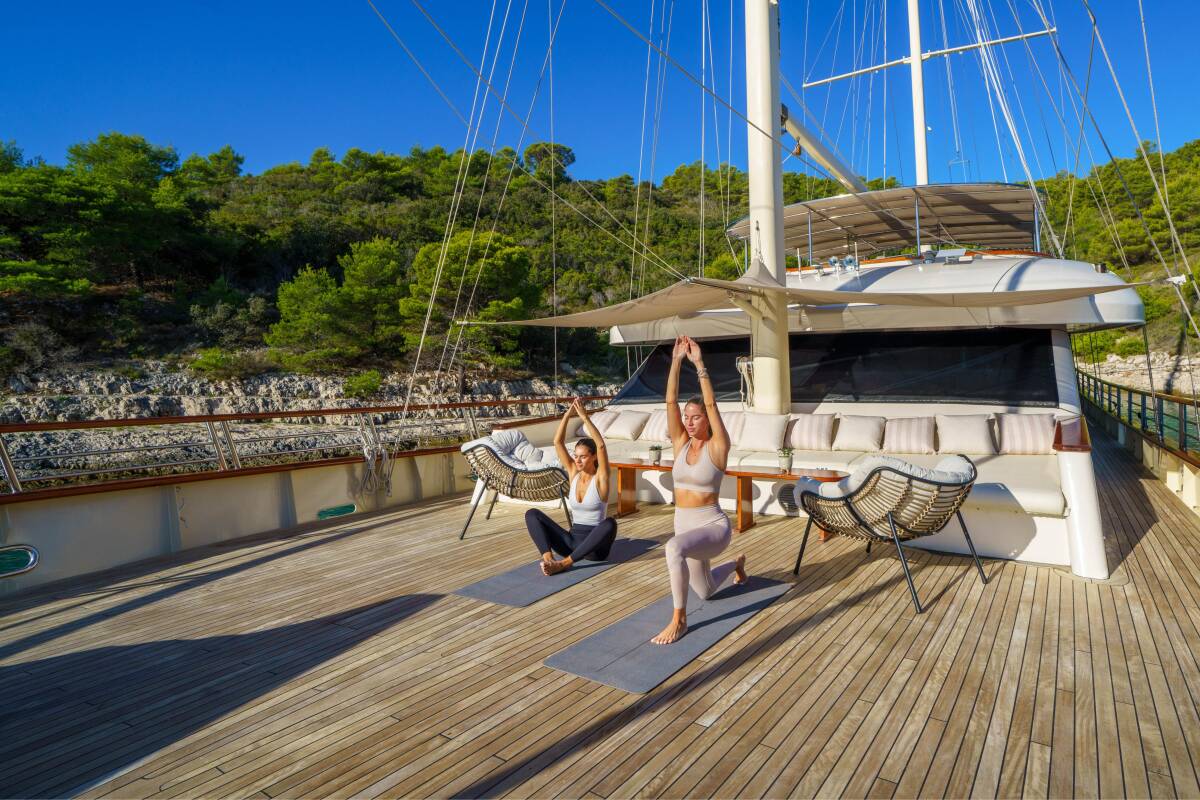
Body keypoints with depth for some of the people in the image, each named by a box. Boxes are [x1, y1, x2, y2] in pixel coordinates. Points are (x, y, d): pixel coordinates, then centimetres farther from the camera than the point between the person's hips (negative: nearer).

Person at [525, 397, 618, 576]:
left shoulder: (600, 477, -7)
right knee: (532, 514, -10)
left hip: (595, 545, -4)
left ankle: (564, 563, -33)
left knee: (610, 523, -39)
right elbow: (558, 442, -2)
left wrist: (585, 417, -25)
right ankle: (548, 559, -31)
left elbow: (601, 445, -24)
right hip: (572, 540, 5)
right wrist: (567, 415, -11)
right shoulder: (574, 473, 6)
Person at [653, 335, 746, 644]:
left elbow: (711, 404, -23)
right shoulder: (681, 443, 1)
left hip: (713, 526, -7)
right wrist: (676, 361, -14)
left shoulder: (717, 446, -11)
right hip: (684, 525, 7)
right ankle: (736, 564, 56)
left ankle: (679, 619, -20)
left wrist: (699, 363, -23)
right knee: (705, 591, 24)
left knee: (674, 548, -38)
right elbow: (670, 401, -8)